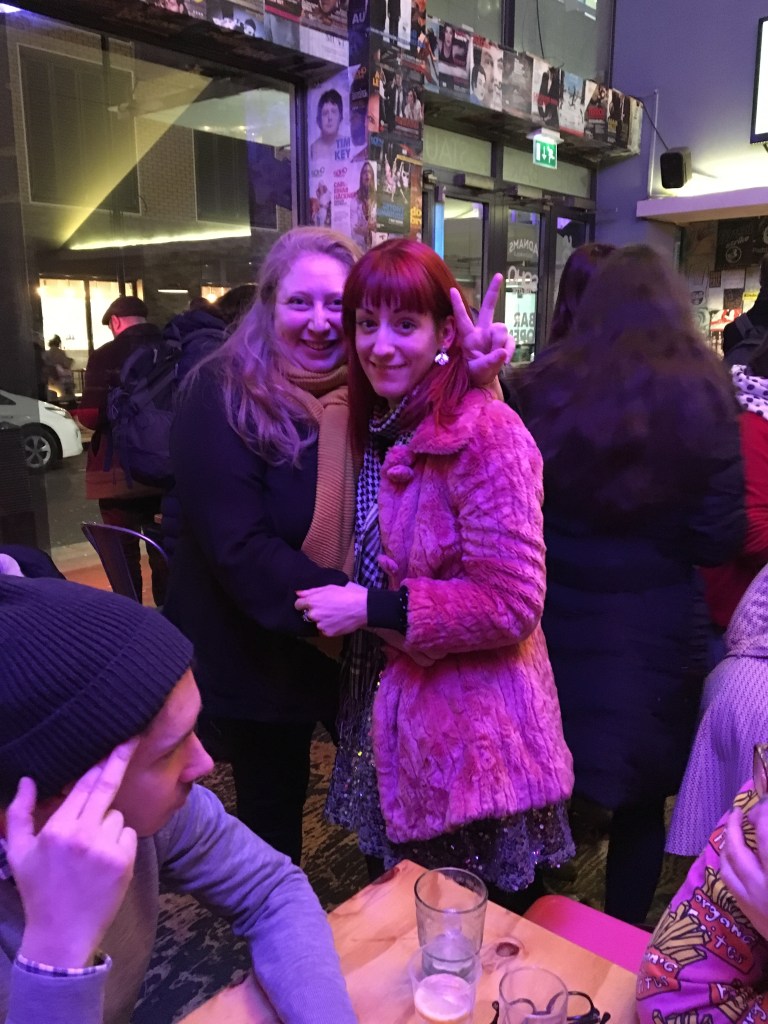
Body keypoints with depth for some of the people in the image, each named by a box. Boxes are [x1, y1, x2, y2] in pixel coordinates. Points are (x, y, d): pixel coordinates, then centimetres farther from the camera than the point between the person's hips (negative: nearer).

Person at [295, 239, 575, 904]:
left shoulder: (485, 433, -21)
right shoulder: (380, 429, 5)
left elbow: (511, 604, -24)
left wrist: (373, 608, -21)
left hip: (470, 740, -7)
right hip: (394, 718, 8)